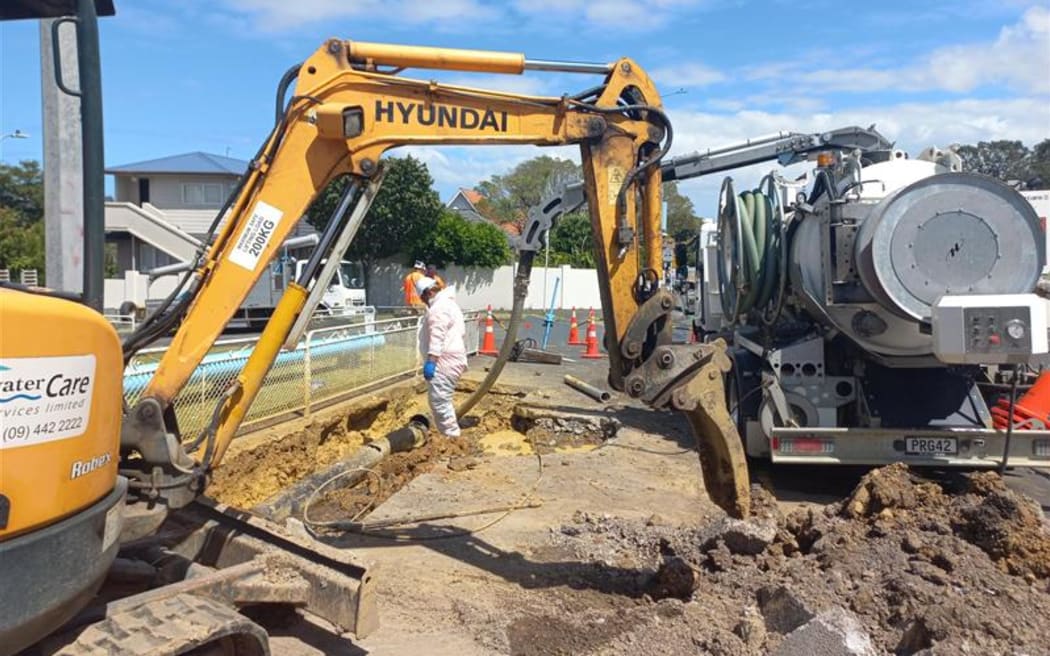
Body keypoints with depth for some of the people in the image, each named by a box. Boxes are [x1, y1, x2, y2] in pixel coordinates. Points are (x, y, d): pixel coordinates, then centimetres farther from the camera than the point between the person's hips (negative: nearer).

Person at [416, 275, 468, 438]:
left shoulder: (439, 307, -12)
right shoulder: (449, 303, 23)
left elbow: (437, 337, -24)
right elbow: (462, 333, 30)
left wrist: (431, 361, -29)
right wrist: (463, 352, 36)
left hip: (444, 361, -11)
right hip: (453, 359, 11)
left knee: (439, 400, -10)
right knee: (442, 400, 18)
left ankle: (452, 437, -7)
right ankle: (450, 434, 25)